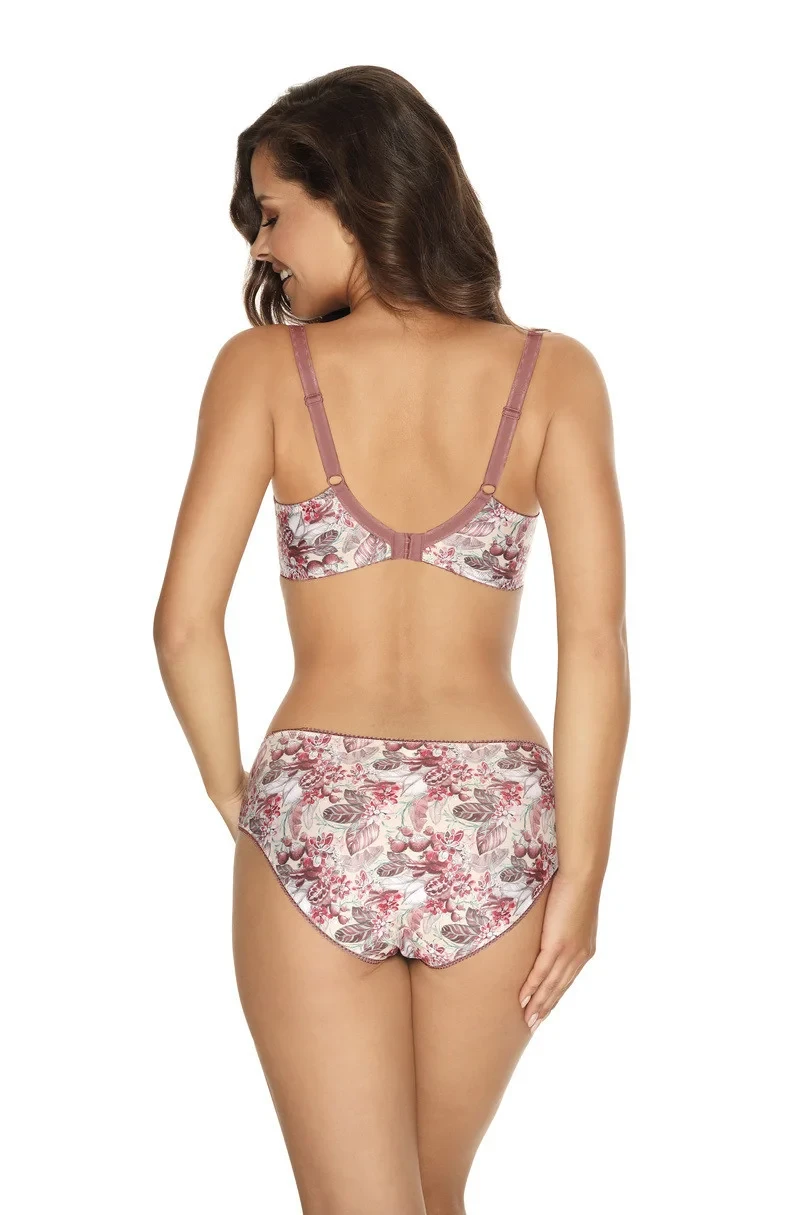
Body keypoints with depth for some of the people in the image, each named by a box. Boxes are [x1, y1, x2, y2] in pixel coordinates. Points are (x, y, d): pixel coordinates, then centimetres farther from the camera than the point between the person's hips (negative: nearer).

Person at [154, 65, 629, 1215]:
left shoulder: (265, 365, -2)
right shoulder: (553, 372, 1)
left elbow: (186, 618, -7)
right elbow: (595, 635, -6)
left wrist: (233, 790, 8)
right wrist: (580, 870, -2)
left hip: (318, 809, -2)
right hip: (496, 818, 3)